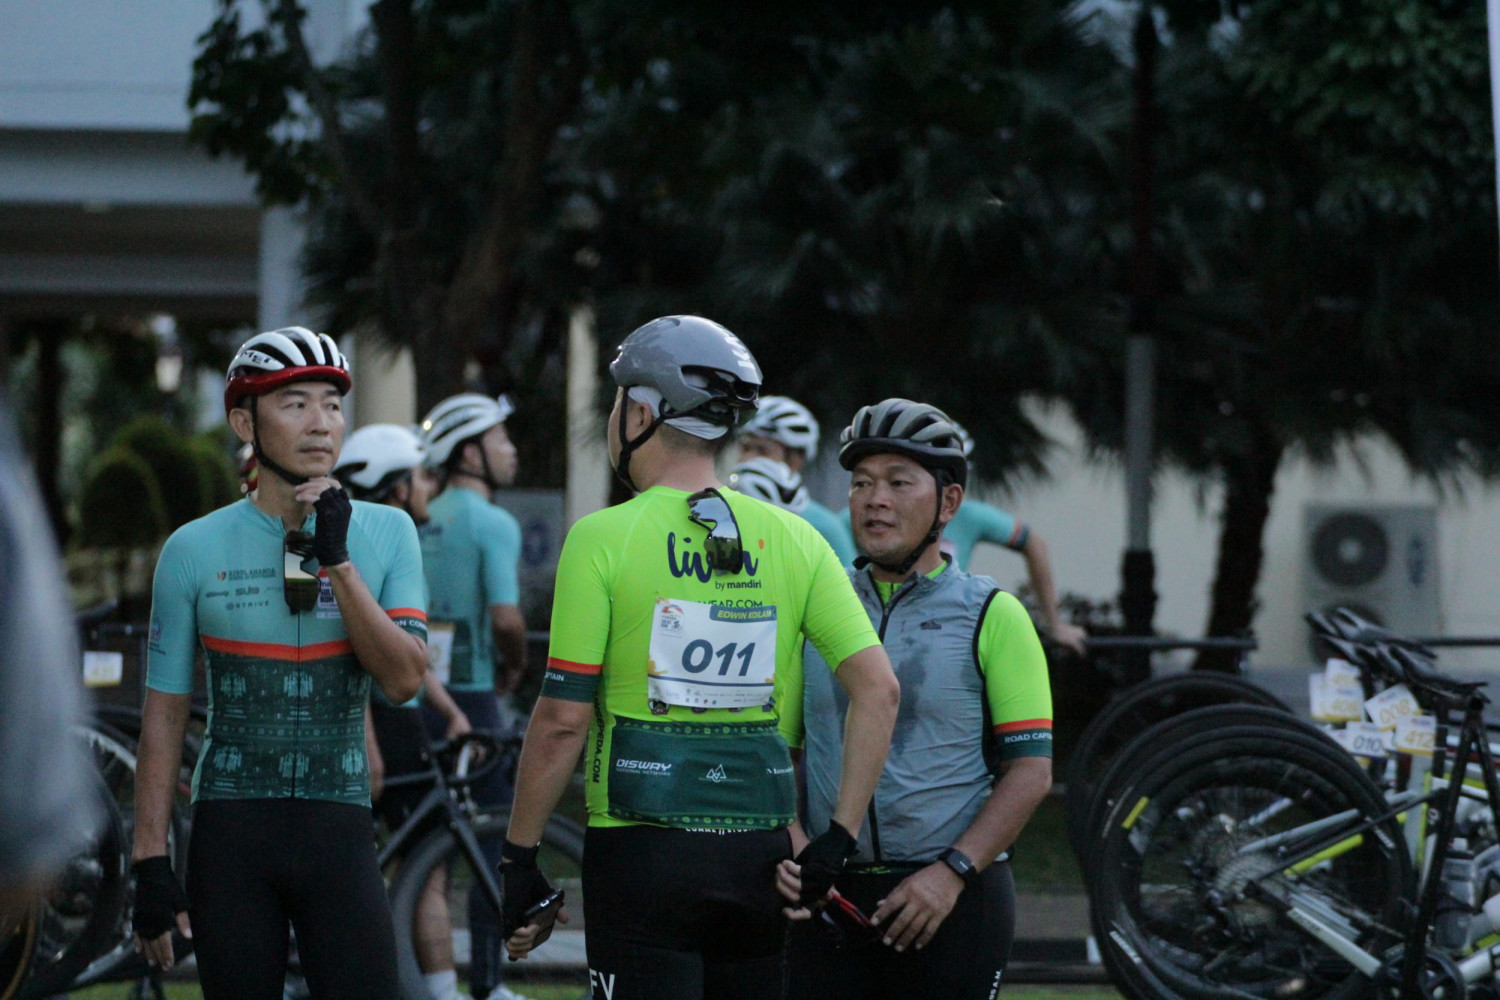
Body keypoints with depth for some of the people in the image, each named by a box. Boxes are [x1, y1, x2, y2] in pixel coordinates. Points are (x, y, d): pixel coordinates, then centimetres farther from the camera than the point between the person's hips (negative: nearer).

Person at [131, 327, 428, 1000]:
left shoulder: (384, 534, 5)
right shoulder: (195, 551, 2)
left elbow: (403, 679, -5)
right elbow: (164, 713, 4)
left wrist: (337, 562, -13)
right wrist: (150, 861, -1)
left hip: (338, 826, 0)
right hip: (231, 825, 0)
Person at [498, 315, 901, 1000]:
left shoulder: (603, 539, -6)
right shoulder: (791, 540, 6)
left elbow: (563, 720, -8)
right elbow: (877, 690, 0)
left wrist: (519, 860, 0)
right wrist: (837, 838, 2)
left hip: (643, 849, -4)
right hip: (757, 855, 4)